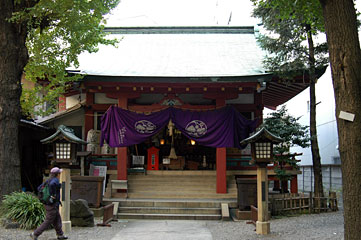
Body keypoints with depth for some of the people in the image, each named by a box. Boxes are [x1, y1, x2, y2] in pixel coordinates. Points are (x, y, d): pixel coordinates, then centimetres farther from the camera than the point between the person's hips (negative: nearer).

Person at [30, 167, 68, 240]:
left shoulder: (48, 180, 10)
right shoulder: (55, 180, -16)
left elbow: (39, 188, 10)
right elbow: (52, 184, -38)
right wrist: (53, 195, -27)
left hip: (47, 203, 9)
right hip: (52, 204, -9)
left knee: (57, 219, 17)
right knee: (48, 222, -1)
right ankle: (35, 234, 1)